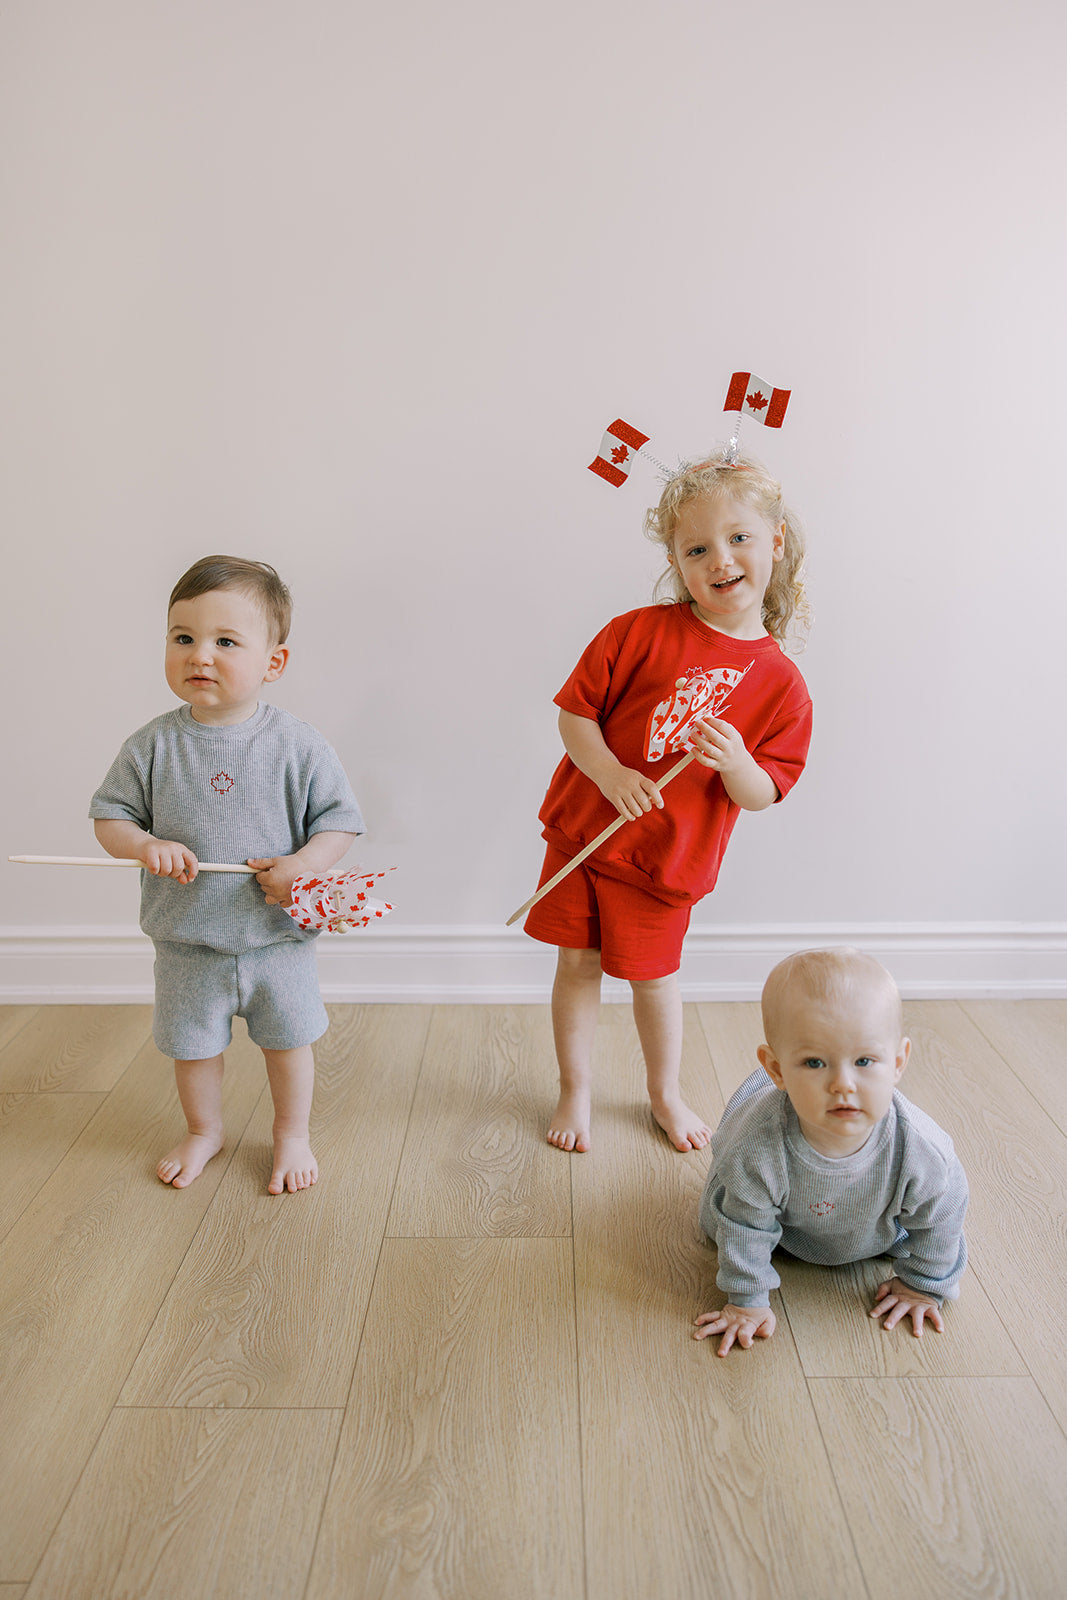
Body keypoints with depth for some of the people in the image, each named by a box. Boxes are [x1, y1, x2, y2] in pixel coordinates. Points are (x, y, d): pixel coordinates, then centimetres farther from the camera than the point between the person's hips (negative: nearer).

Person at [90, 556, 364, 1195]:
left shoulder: (297, 745, -13)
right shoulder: (153, 745, -8)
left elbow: (340, 819, -8)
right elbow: (110, 815, 0)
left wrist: (304, 864, -25)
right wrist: (146, 846, -20)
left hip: (278, 935, -1)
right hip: (187, 942, 2)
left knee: (288, 1040, 15)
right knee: (193, 1045, 19)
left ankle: (293, 1134, 39)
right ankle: (205, 1131, 45)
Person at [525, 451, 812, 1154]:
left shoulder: (782, 683, -6)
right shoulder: (640, 632, -9)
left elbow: (763, 795, -4)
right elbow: (575, 710, -5)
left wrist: (737, 764, -26)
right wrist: (609, 773, -21)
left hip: (667, 858, 0)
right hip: (583, 831, 1)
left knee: (654, 976, 14)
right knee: (578, 963, 11)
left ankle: (666, 1094, 40)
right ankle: (576, 1091, 33)